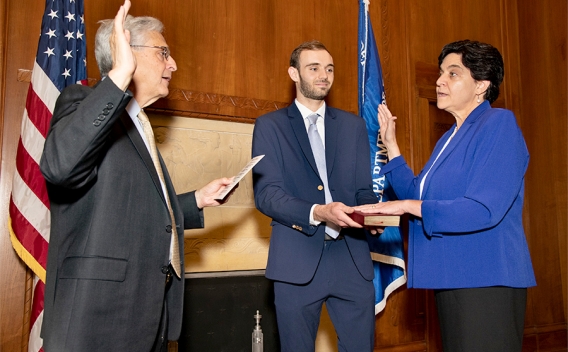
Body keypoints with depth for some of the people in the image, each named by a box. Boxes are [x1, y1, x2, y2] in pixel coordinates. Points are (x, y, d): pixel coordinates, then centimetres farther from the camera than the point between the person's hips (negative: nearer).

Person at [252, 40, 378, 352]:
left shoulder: (353, 126, 13)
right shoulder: (269, 125, 3)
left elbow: (364, 189, 11)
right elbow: (266, 193, -7)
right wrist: (316, 212, -24)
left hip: (352, 257, 3)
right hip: (297, 260, -2)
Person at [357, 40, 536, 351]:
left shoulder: (499, 124, -12)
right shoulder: (450, 138, 15)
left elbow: (484, 210, -22)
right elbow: (418, 195, 14)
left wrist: (407, 206, -20)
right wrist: (390, 145, 9)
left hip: (486, 280, -8)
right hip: (450, 279, 9)